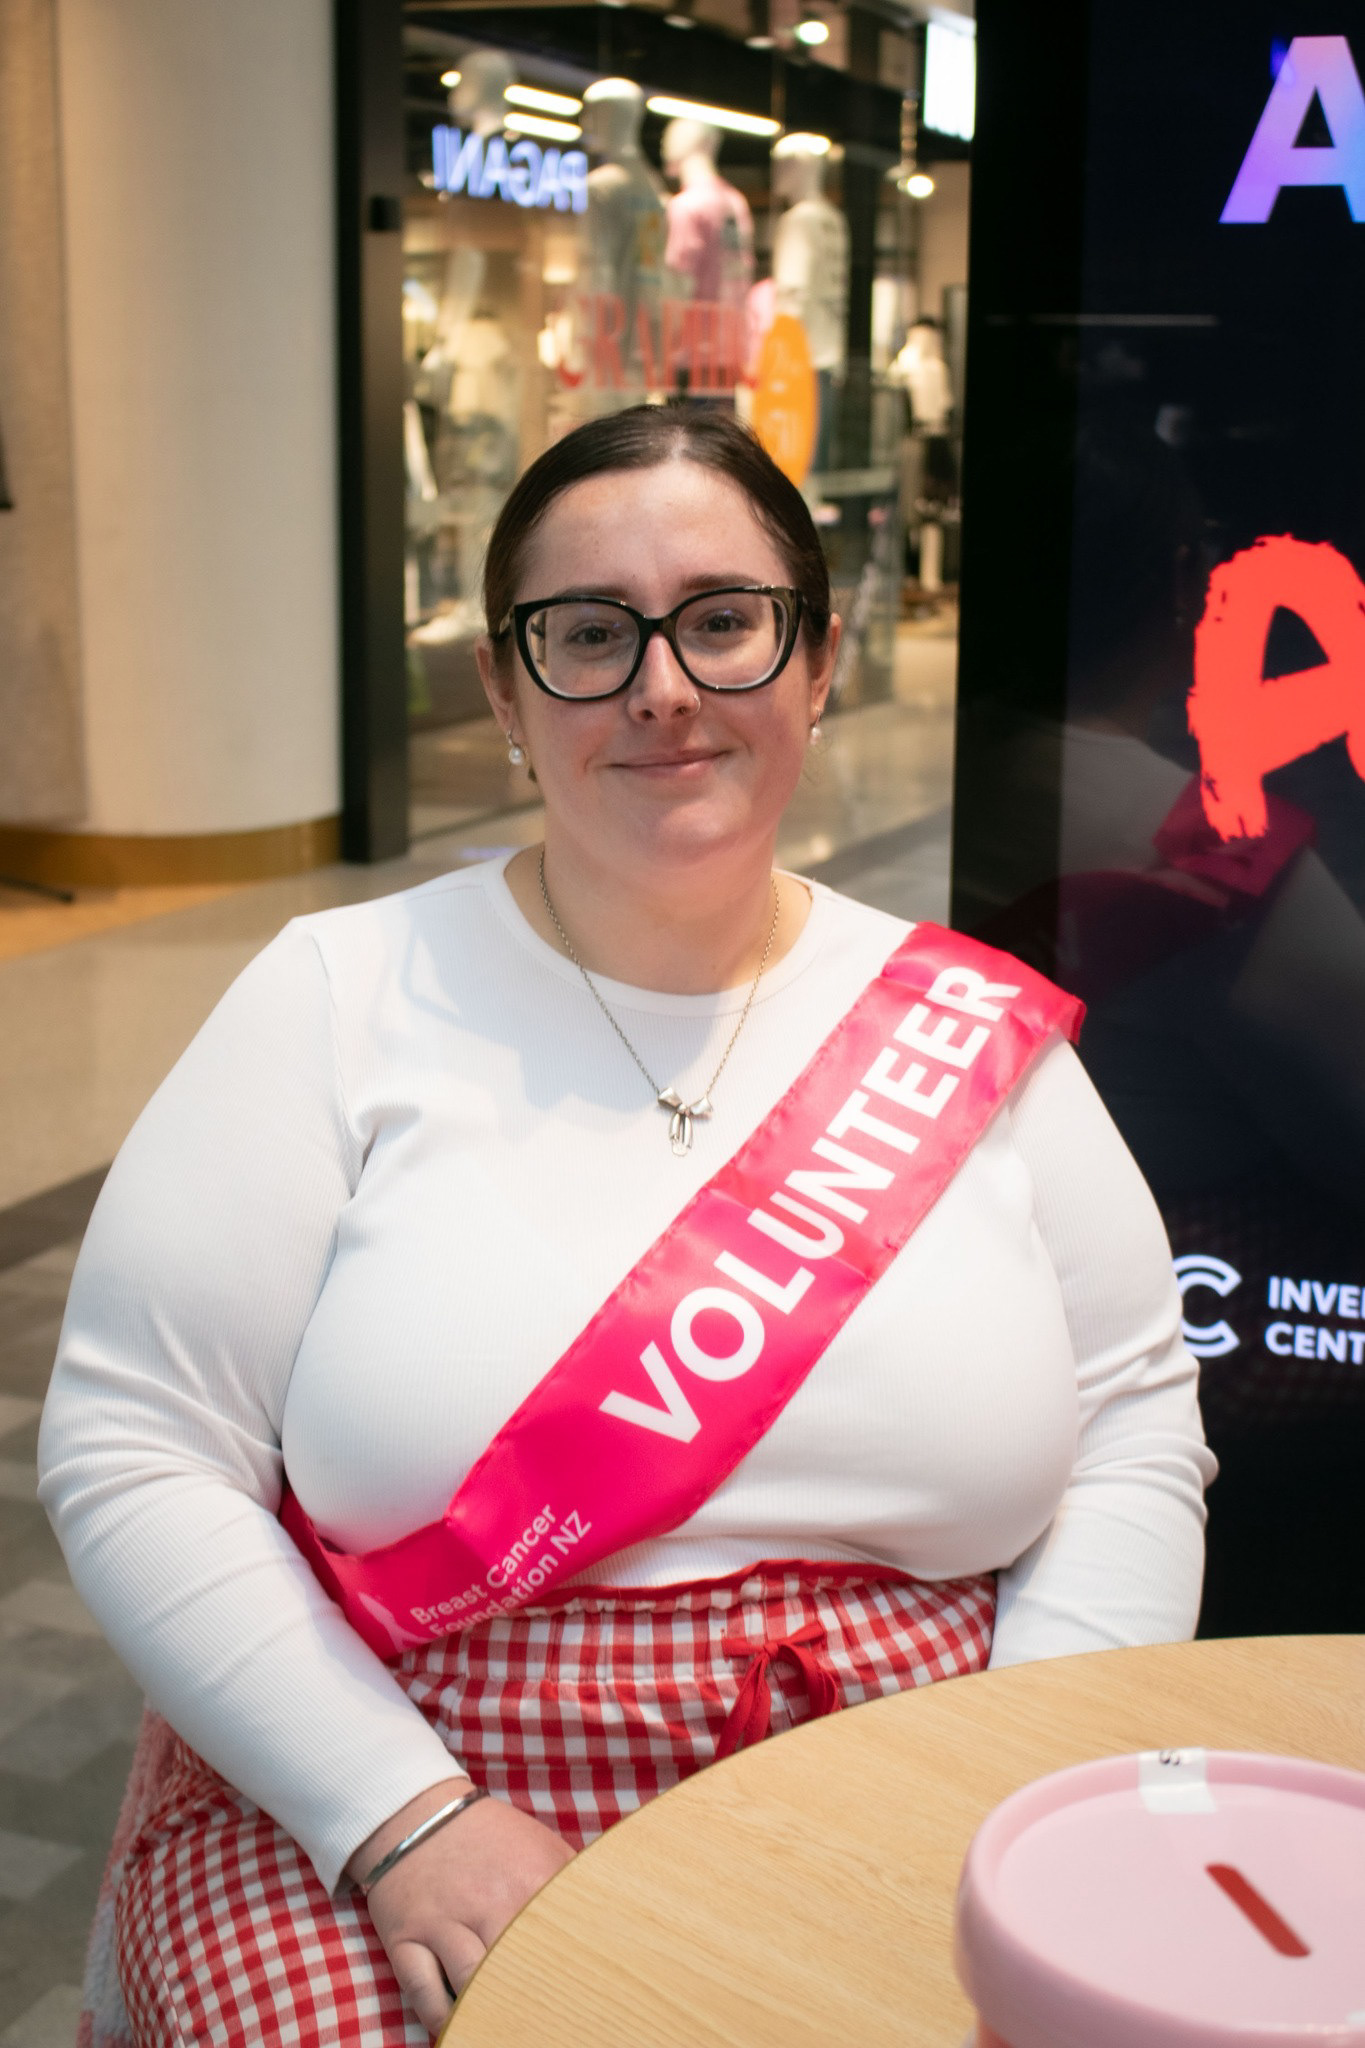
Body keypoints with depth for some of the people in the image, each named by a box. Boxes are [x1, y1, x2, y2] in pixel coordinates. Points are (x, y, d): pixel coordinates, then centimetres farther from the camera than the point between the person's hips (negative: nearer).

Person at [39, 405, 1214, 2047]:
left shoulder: (972, 1031, 6)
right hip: (367, 1810, -1)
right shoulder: (345, 1000, -1)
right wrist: (404, 1820, -13)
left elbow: (1131, 1429, 7)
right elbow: (134, 1461, -4)